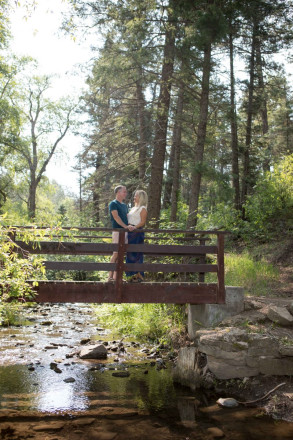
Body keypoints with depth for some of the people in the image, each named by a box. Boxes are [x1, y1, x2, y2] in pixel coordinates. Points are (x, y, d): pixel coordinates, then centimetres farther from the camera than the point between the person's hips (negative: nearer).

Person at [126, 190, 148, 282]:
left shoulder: (143, 208, -4)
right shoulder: (133, 208, 21)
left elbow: (143, 222, -13)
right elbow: (126, 217, 24)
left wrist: (134, 227, -26)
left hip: (137, 232, -8)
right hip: (130, 233, 8)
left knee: (136, 254, -9)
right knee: (130, 254, 7)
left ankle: (139, 275, -6)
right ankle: (133, 275, 12)